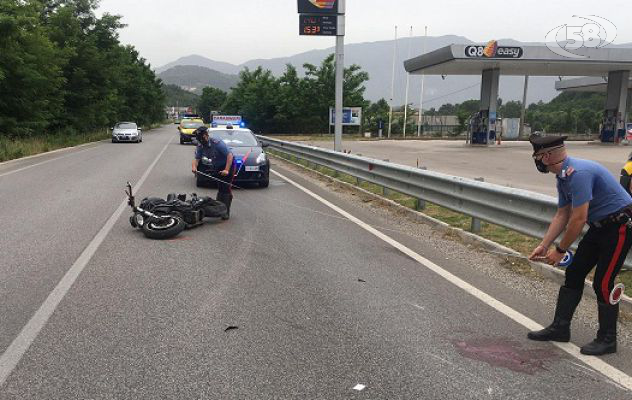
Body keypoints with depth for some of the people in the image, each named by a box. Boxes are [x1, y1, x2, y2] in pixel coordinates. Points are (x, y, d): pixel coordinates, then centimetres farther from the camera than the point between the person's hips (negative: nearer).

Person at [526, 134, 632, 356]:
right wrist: (544, 245, 6)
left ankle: (607, 339, 13)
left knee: (603, 283, -4)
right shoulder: (563, 177, 3)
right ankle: (560, 328, 16)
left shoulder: (578, 173, -28)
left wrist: (560, 250, -16)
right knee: (573, 274, 8)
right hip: (599, 227, 10)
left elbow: (578, 219, -27)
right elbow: (562, 216, 10)